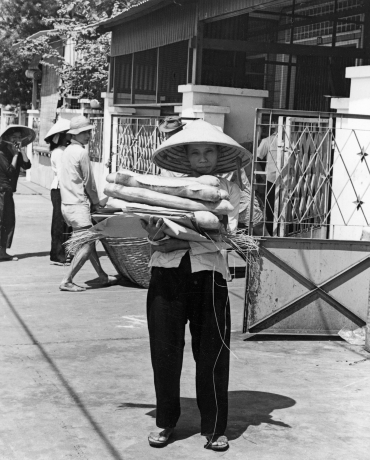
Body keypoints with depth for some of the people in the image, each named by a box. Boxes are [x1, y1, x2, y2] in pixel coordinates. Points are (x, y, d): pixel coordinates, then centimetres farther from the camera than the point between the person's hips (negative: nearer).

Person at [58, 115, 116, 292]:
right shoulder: (81, 152, -13)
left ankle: (103, 277, 23)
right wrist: (96, 202, 5)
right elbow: (88, 181, -10)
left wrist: (92, 203, 17)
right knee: (87, 246, -7)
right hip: (78, 205, -10)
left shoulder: (67, 151, 15)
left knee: (89, 241, 15)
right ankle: (67, 281, -9)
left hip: (67, 203, 10)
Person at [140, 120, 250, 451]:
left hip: (209, 274, -1)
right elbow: (154, 226, 3)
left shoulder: (229, 191, 6)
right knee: (165, 352, 5)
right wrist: (153, 234, -21)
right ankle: (165, 422, 22)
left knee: (212, 354, 2)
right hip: (167, 274, 1)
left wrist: (178, 243, -16)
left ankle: (215, 428, 16)